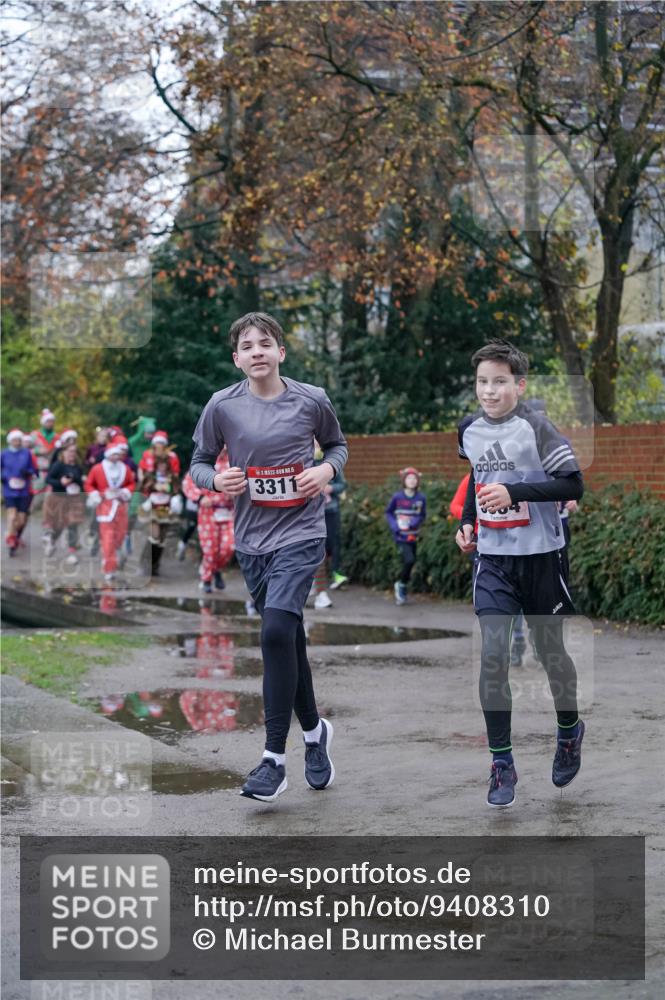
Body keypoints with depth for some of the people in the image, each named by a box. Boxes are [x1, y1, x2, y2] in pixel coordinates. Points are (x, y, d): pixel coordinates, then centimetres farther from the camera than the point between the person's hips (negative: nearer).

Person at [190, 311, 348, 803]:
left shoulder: (311, 400, -3)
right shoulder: (222, 406, -1)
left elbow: (337, 444, 14)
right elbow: (200, 462, 9)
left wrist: (327, 469, -7)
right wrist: (216, 480, -13)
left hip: (301, 531, -3)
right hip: (252, 537, 3)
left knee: (276, 631, -19)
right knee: (289, 641, 12)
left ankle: (274, 758, -12)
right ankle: (314, 730, 36)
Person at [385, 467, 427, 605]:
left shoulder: (421, 498, -3)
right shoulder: (397, 497, -8)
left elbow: (422, 515, 7)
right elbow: (388, 512, 3)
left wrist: (415, 522, -13)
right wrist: (394, 525, -12)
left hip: (413, 536, 3)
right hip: (401, 537, -3)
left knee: (410, 564, 9)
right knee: (409, 560, -20)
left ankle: (401, 593, 27)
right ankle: (401, 584, 5)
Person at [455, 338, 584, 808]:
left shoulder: (535, 427, -13)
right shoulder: (469, 430, 3)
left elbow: (573, 485, -18)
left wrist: (514, 492, -27)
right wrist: (467, 522, 10)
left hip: (540, 556, -3)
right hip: (492, 559, 3)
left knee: (551, 652, 11)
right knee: (493, 656, -9)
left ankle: (570, 730, 40)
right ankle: (502, 764, -1)